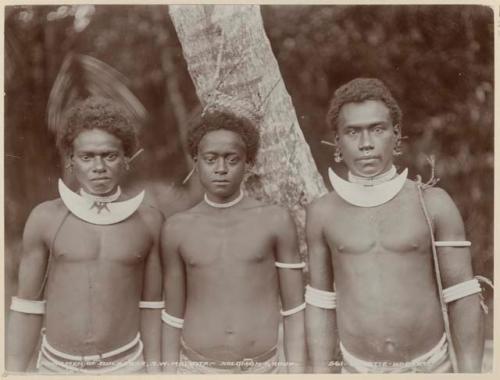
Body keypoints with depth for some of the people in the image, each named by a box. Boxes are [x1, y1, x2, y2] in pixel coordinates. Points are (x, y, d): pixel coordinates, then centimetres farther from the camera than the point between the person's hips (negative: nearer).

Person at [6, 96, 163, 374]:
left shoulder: (149, 221, -6)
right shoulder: (46, 218, -7)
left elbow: (151, 305, 1)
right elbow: (27, 306, -1)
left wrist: (154, 368, 3)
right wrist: (14, 371, 0)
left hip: (126, 363, 0)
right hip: (56, 364, 0)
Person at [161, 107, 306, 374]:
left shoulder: (276, 221, -5)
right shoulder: (177, 229, -1)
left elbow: (294, 310, -1)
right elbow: (173, 316, 6)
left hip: (262, 369, 0)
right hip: (198, 370, 1)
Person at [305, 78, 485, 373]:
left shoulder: (433, 203, -7)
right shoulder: (323, 213, -3)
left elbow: (462, 297, -4)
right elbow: (321, 302, 3)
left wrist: (470, 372, -6)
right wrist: (321, 372, 4)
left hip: (431, 364, 0)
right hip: (358, 368, 1)